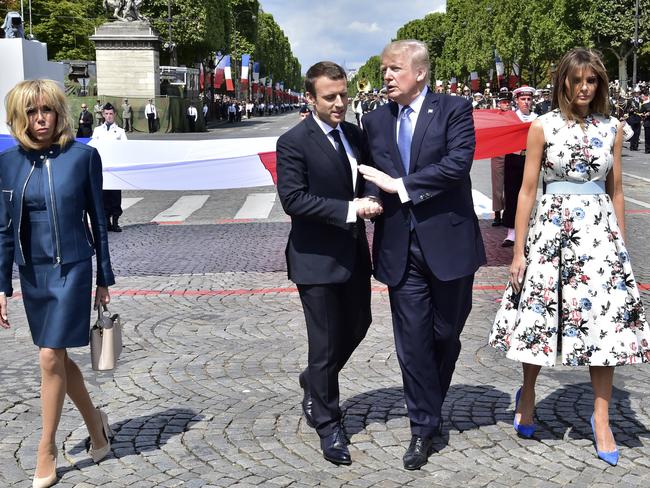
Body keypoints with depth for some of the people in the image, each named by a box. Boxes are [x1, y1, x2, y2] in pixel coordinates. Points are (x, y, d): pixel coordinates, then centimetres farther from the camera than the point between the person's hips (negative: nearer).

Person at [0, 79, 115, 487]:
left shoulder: (83, 156, -7)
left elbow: (97, 220, -1)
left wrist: (104, 280, 1)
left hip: (71, 270, -4)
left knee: (51, 358, -8)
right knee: (59, 358, 13)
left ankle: (47, 450, 8)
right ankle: (95, 422, 36)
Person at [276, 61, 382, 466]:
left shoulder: (354, 134, 7)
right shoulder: (294, 142, -13)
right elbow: (293, 198, -21)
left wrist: (373, 200, -4)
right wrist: (349, 209, -25)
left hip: (354, 252, 7)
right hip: (316, 257, -7)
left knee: (358, 325, 19)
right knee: (326, 343, 2)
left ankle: (314, 383, 44)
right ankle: (328, 424, 20)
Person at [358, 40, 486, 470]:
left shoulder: (454, 110, -3)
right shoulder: (375, 121, 10)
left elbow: (458, 162, -18)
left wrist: (400, 185, -18)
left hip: (448, 242, -2)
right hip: (401, 249, 3)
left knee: (446, 335, 12)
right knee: (412, 341, 3)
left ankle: (430, 405, 35)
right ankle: (424, 426, 14)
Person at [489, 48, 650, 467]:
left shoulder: (612, 128, 7)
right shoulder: (543, 127, 0)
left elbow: (616, 190, 13)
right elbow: (528, 190, 0)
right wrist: (519, 251, -2)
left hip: (600, 229, 2)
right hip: (553, 227, -2)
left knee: (606, 320, 0)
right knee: (542, 314, 4)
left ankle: (601, 420, 10)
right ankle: (528, 396, 28)